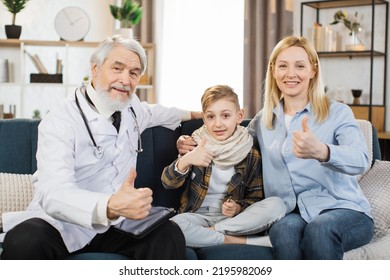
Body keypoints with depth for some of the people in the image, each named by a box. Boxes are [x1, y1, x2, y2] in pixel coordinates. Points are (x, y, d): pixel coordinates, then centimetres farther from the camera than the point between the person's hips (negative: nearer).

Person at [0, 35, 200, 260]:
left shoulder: (130, 106, 9)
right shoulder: (60, 122, -13)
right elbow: (54, 193, -29)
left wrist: (190, 114, 46)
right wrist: (110, 206, -46)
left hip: (111, 225, 5)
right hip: (62, 225, -5)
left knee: (169, 234, -24)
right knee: (26, 242, -37)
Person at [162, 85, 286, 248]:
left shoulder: (251, 155, 1)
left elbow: (255, 196, 9)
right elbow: (168, 183, -11)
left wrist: (238, 207, -13)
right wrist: (185, 161, -32)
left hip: (233, 217, 2)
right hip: (198, 215, -1)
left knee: (277, 204, -22)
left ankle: (213, 231, -19)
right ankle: (245, 241, -25)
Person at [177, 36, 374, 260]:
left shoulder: (337, 112, 0)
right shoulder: (264, 120, 13)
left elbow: (360, 160, -18)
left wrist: (320, 151, -41)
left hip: (344, 209, -2)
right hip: (291, 213, 3)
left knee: (320, 229, -37)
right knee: (284, 229, -33)